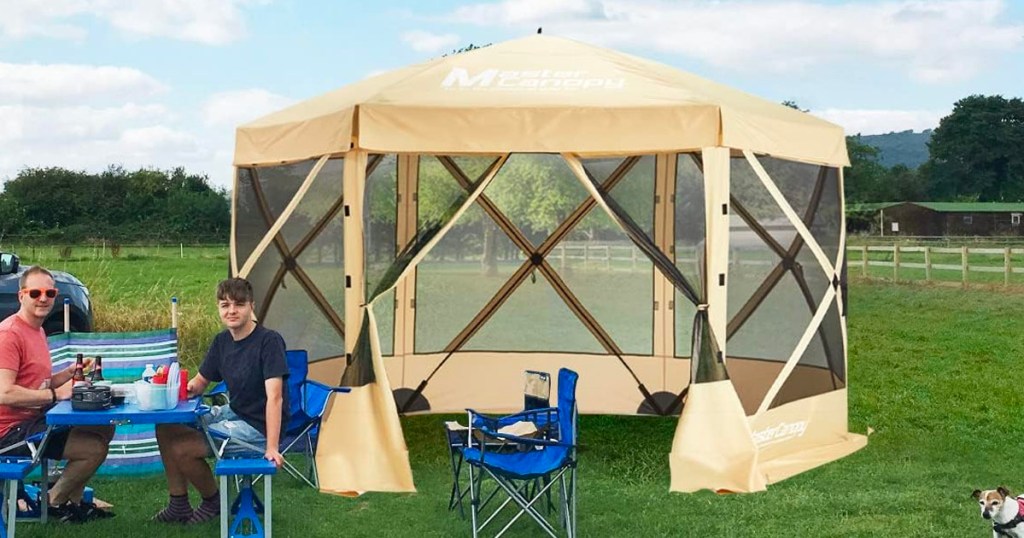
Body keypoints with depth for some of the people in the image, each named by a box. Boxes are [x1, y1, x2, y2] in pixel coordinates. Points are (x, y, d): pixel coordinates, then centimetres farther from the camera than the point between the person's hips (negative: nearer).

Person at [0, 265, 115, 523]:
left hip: (35, 417, 11)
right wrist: (56, 394, -21)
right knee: (95, 448, -18)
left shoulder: (38, 330, 14)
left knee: (105, 428, 15)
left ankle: (74, 500, 20)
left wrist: (70, 373, 3)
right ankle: (54, 502, 6)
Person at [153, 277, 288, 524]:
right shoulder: (222, 341, 4)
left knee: (182, 449, -17)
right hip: (234, 413, 9)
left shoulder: (269, 341, -21)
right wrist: (189, 387, -13)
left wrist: (271, 447, -33)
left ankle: (213, 502, 10)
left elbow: (274, 397, -27)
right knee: (166, 429, 5)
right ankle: (179, 504, 15)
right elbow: (201, 381, 14)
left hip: (258, 427, -9)